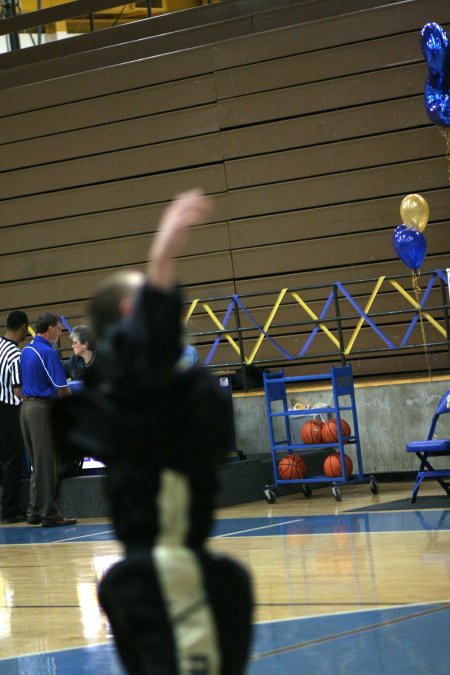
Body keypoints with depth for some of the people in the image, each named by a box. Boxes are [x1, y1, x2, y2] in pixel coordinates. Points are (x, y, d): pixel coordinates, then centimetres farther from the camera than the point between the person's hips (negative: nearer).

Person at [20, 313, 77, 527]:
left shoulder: (26, 350, 13)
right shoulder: (48, 352, -14)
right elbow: (62, 389, -17)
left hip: (26, 405, 9)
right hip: (42, 408, -9)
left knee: (37, 464, 14)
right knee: (47, 463, -3)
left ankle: (34, 512, 16)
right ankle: (49, 514, 0)